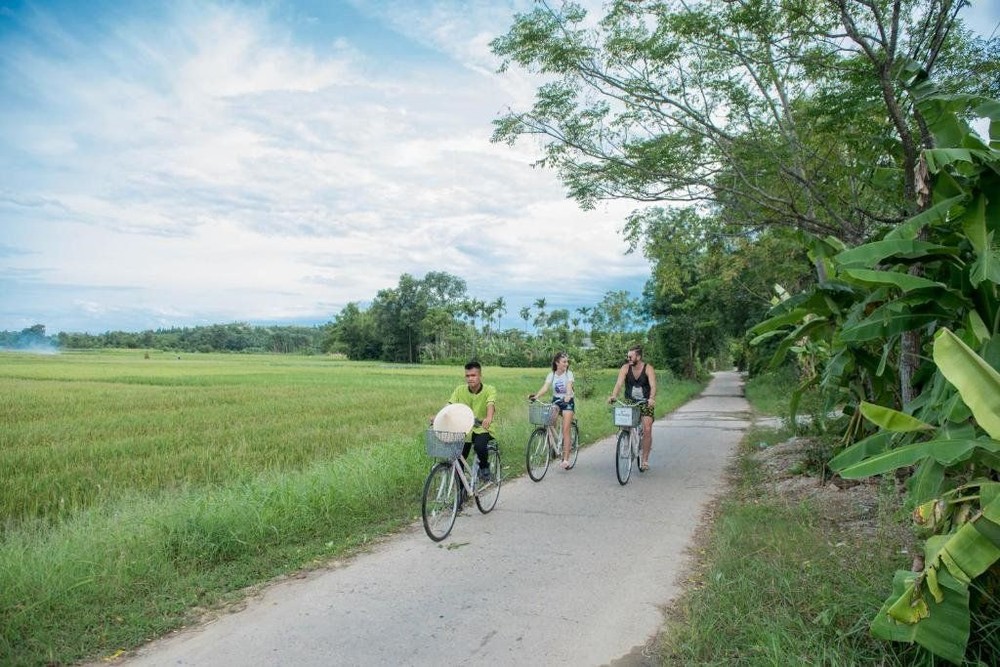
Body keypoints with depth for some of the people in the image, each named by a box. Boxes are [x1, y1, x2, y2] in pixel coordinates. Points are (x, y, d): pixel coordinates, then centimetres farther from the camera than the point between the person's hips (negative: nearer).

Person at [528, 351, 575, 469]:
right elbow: (544, 388, -16)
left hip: (567, 402, -3)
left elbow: (569, 386, -26)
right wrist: (535, 396, -35)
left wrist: (568, 395, -48)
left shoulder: (569, 373, -9)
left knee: (565, 429, -12)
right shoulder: (551, 375, -3)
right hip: (556, 400, 3)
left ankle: (566, 459, -12)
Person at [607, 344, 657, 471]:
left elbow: (653, 386, -27)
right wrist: (613, 396, -39)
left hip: (646, 402, -2)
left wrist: (652, 399, -46)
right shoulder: (625, 368, -7)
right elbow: (619, 383, -20)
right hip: (629, 401, 2)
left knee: (647, 429, -13)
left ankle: (645, 459, -1)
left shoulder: (648, 369, -13)